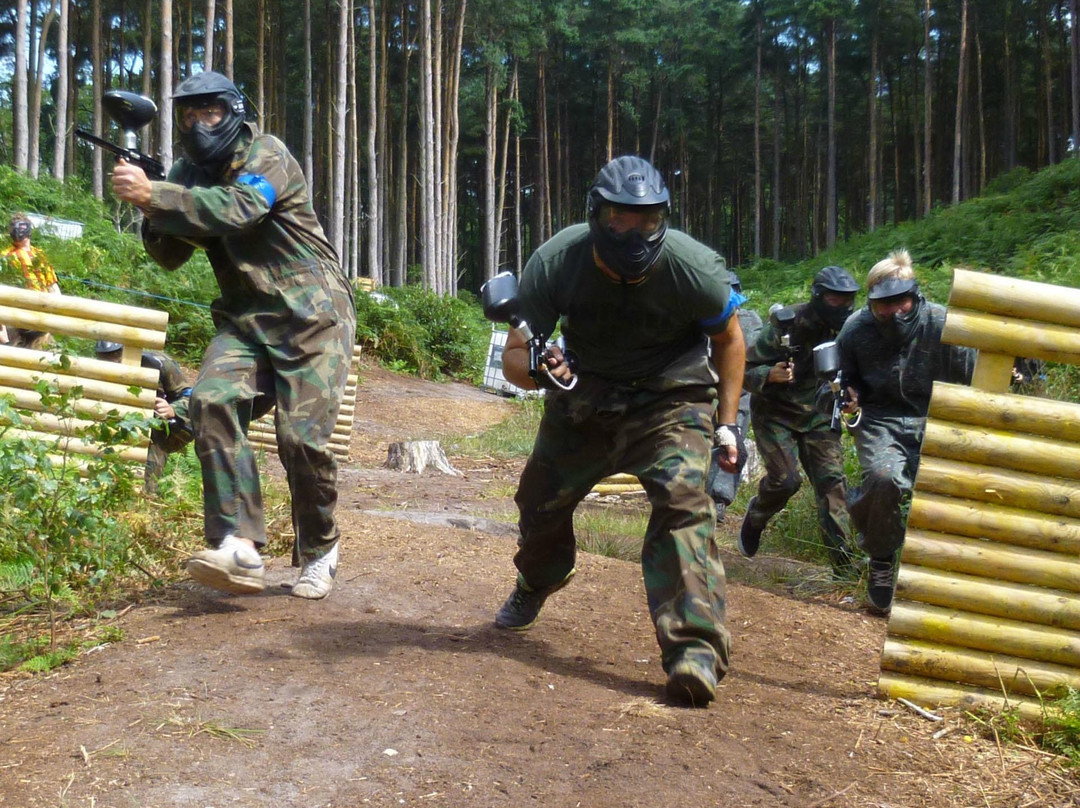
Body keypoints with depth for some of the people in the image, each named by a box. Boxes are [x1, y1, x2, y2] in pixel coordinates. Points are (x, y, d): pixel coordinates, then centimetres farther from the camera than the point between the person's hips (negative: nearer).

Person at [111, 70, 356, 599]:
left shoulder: (267, 155, -9)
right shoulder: (188, 173, 10)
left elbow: (236, 209, -29)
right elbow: (170, 256, 7)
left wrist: (151, 196, -30)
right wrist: (155, 216, -14)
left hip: (311, 317, -5)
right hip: (246, 318, 5)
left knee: (303, 438, -10)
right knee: (212, 400, -21)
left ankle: (319, 552, 14)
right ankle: (239, 547, -24)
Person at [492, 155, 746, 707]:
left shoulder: (694, 267, -24)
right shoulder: (554, 263, -22)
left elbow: (728, 340, -4)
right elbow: (512, 355, -16)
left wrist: (728, 424, -6)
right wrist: (539, 369, -40)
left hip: (670, 398, -2)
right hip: (583, 395, 3)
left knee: (682, 499, -25)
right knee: (540, 497, 9)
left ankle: (695, 650, -24)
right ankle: (534, 587, 44)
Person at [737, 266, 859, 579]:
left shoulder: (846, 330, -3)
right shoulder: (785, 327, -19)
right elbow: (744, 371, -15)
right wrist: (770, 375, -35)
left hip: (817, 418, 4)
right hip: (775, 416, -4)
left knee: (832, 482, -6)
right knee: (785, 479, -16)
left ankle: (845, 566, -2)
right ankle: (755, 517, 19)